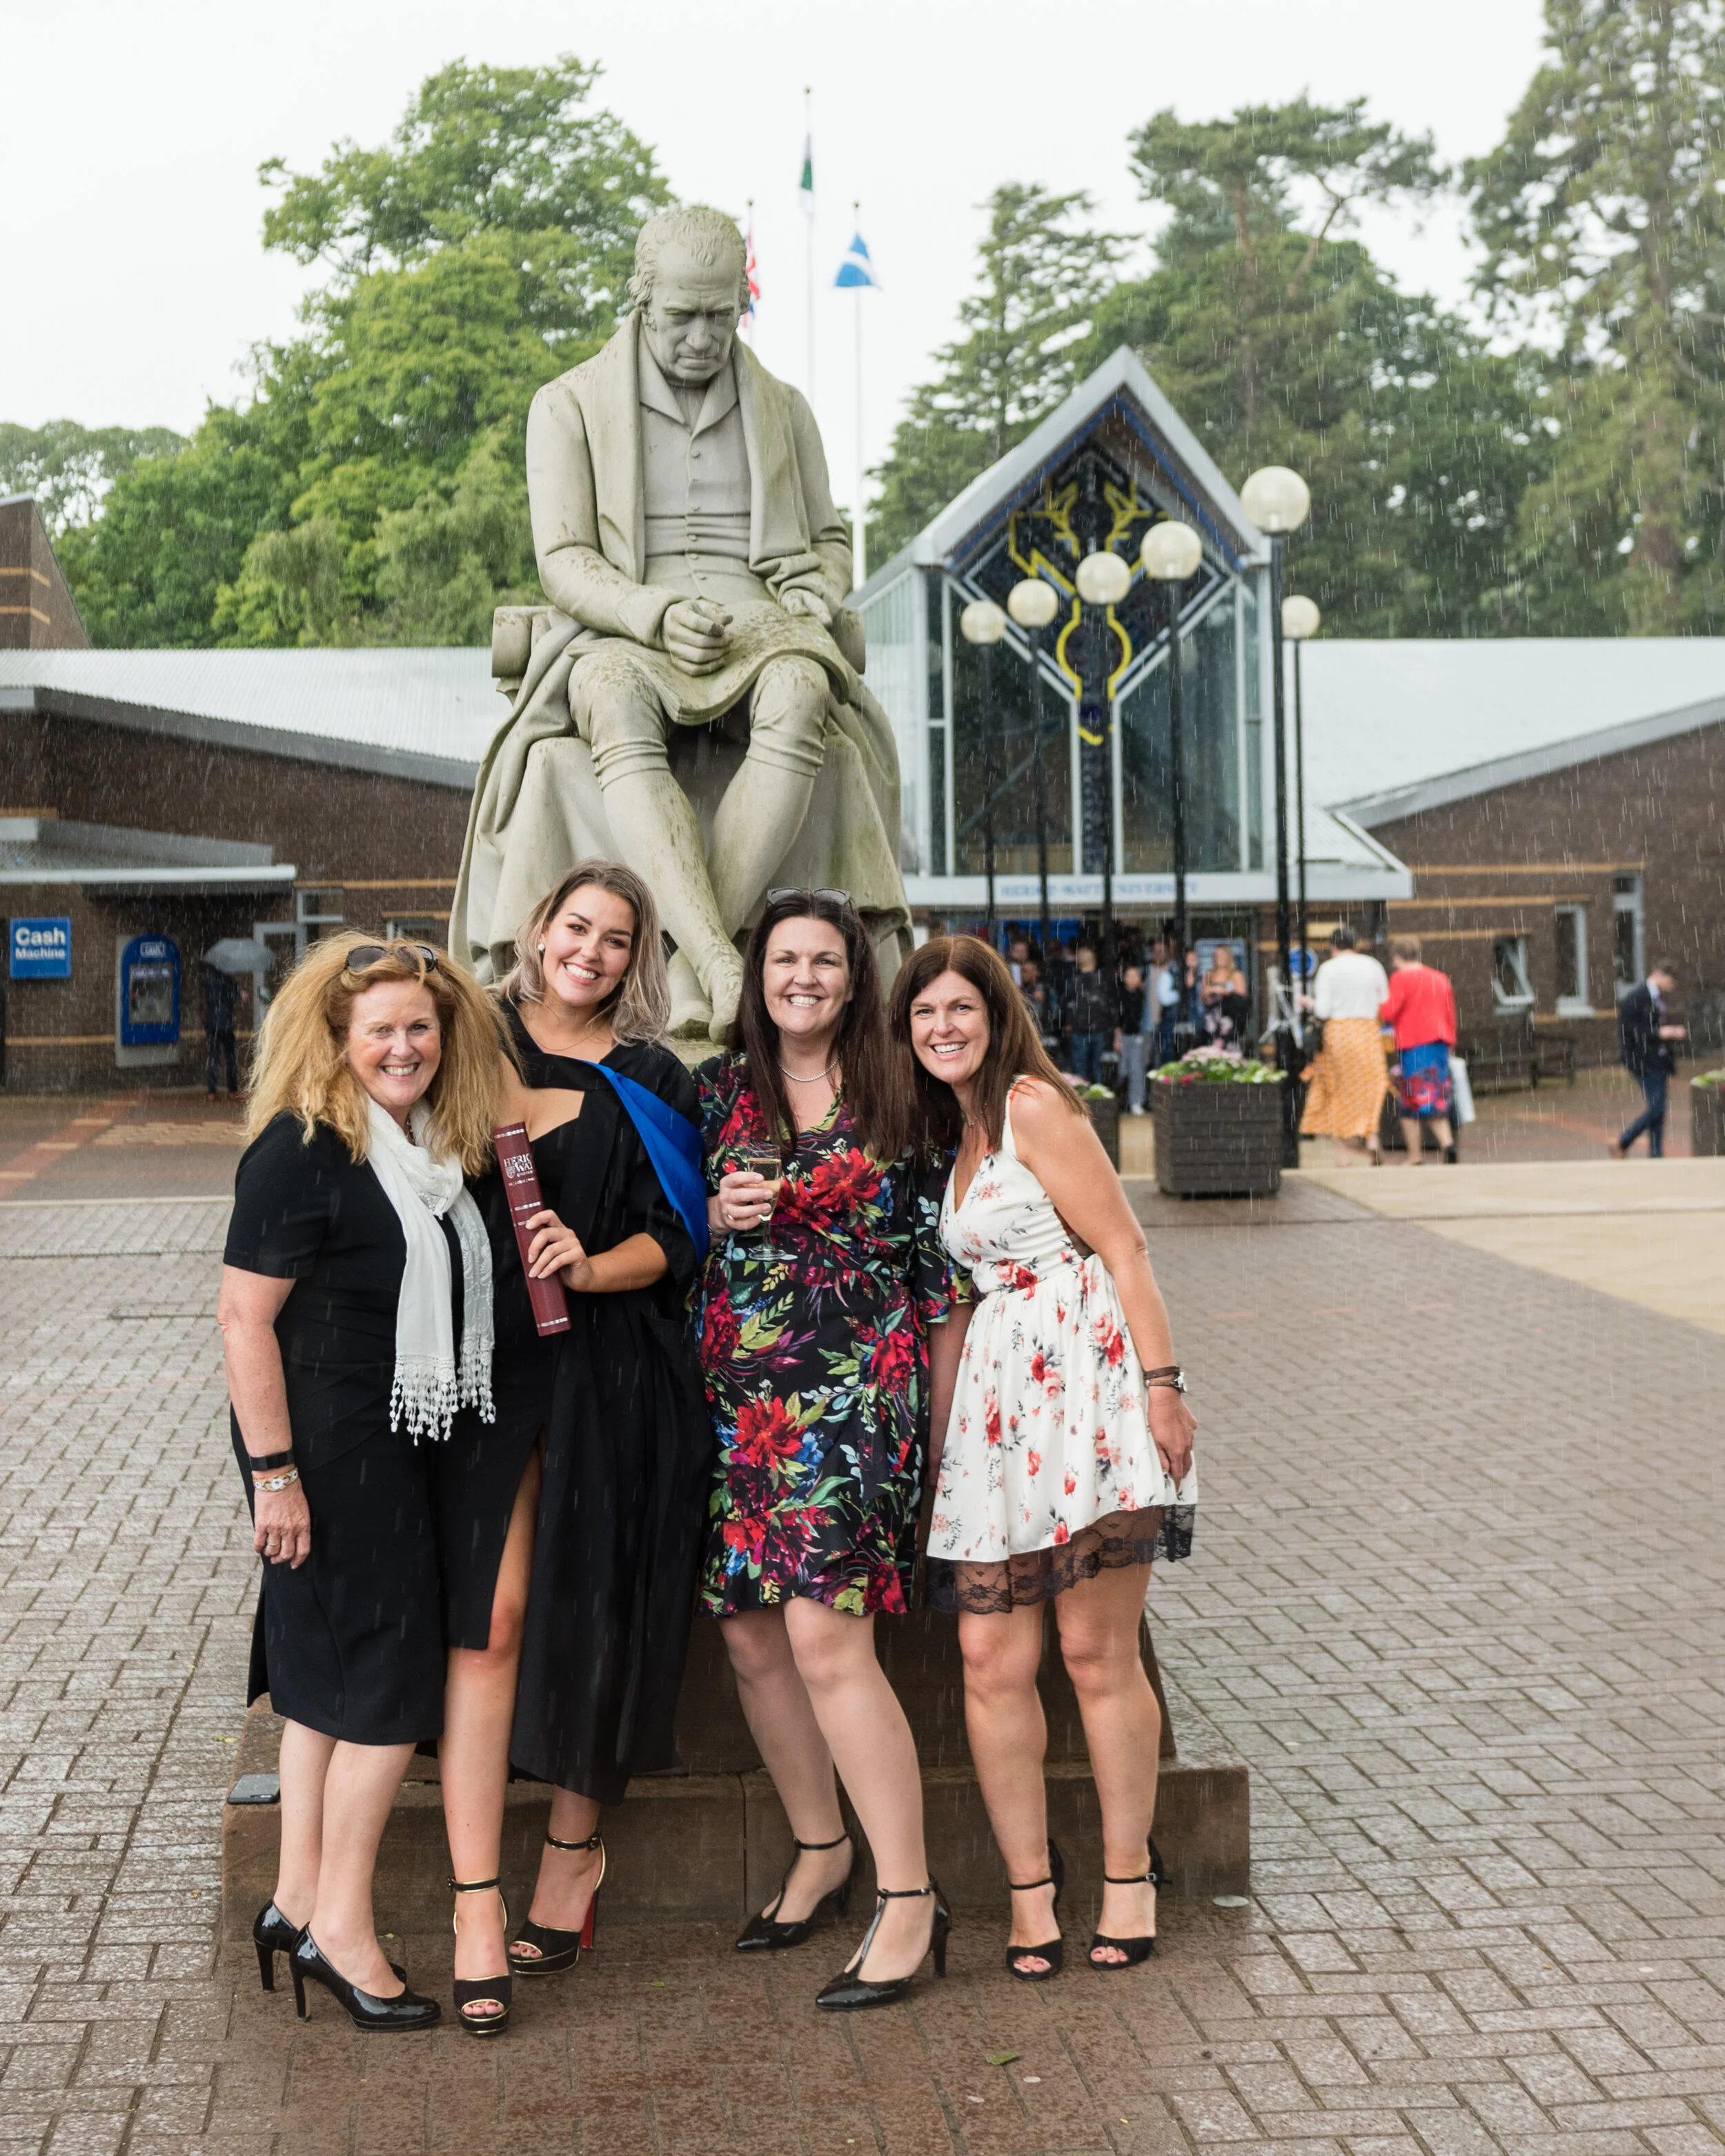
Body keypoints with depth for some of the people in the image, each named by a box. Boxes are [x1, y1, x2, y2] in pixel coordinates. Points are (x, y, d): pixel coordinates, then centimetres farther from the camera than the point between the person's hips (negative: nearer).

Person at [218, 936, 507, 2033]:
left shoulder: (438, 1149, 9)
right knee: (390, 1682, -4)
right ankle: (340, 1927, 7)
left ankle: (299, 1900, 25)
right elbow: (245, 1315, -20)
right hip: (328, 1450, -8)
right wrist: (273, 1471, -22)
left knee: (329, 1674, 15)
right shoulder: (303, 1148, -17)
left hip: (403, 1446, 8)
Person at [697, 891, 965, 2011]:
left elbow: (940, 1265, 5)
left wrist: (941, 1411, 3)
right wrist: (720, 1215, -6)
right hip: (738, 1392, 4)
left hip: (858, 1391, -4)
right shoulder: (719, 1092, 10)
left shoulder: (896, 1101, 3)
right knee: (750, 1633, 8)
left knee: (825, 1634, -14)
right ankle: (821, 1848, 29)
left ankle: (910, 1897, -6)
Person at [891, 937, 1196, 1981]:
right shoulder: (955, 1134, 21)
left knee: (1099, 1653, -2)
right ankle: (1032, 1888, 9)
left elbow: (1123, 1246, -9)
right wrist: (938, 1433, 18)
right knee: (992, 1657, 0)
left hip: (1087, 1375, -7)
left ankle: (1128, 1878, 12)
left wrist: (1162, 1384, -15)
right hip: (1000, 1395, 7)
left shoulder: (1034, 1104, -4)